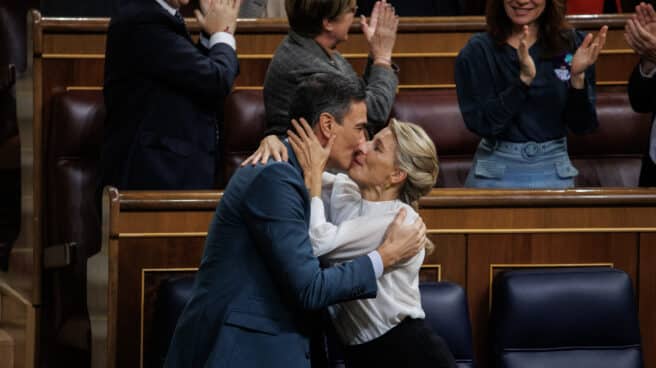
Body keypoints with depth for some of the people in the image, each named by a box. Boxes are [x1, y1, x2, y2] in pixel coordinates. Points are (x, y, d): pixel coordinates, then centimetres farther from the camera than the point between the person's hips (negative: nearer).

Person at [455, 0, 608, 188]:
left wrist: (578, 78, -21)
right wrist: (523, 79, -27)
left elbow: (582, 125, -5)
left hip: (554, 173, 2)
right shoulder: (477, 51, -8)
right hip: (496, 174, -2)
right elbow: (482, 124, -18)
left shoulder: (572, 46, -3)